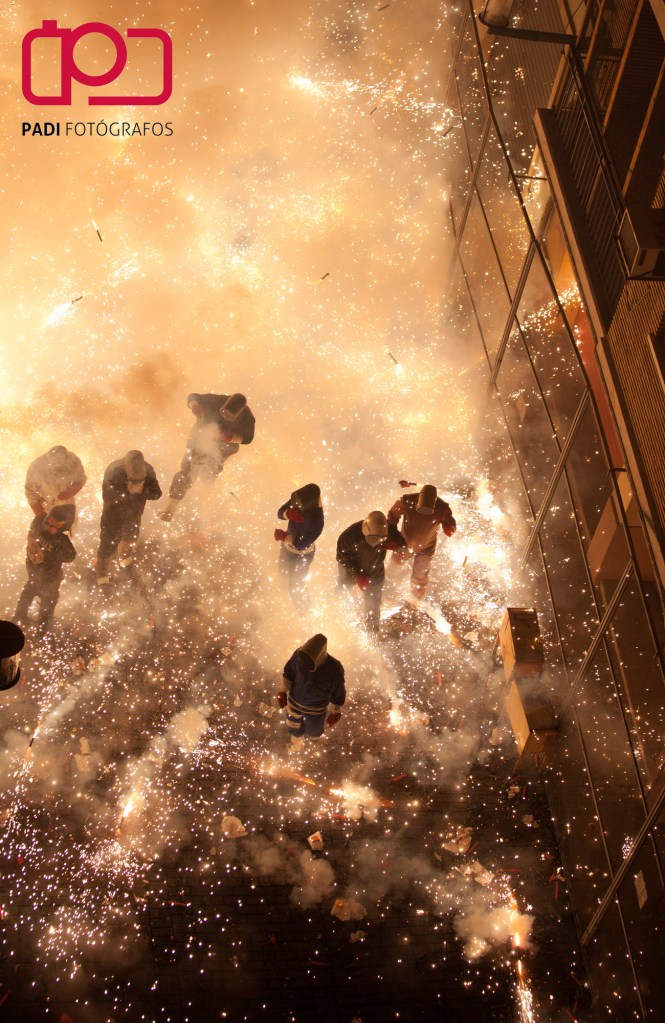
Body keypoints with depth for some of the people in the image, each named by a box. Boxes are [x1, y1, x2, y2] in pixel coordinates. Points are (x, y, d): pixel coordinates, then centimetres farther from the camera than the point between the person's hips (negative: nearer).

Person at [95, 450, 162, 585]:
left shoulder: (148, 471, -27)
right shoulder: (113, 472, -36)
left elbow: (156, 494, -19)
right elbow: (108, 498, -33)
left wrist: (142, 490, -38)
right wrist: (127, 491, -43)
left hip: (134, 513, 4)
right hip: (114, 515, -4)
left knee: (131, 537, 31)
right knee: (108, 543, 15)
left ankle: (124, 555, 65)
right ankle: (102, 573, 41)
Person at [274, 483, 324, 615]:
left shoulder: (316, 522, -41)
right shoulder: (297, 501, -26)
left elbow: (300, 545, -31)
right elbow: (280, 512, -12)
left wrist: (283, 536, -18)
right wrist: (289, 514, -34)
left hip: (301, 556, -7)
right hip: (287, 546, 7)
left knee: (296, 588, 17)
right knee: (284, 570, 36)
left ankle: (302, 613, 48)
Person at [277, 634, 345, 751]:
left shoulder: (334, 669, -38)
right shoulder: (299, 655, -31)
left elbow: (338, 694, -19)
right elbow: (288, 672, -9)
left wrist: (335, 714, -6)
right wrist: (282, 692, 1)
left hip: (316, 709, -2)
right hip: (294, 701, 2)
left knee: (313, 732, 28)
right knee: (294, 728, 29)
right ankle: (297, 743, 63)